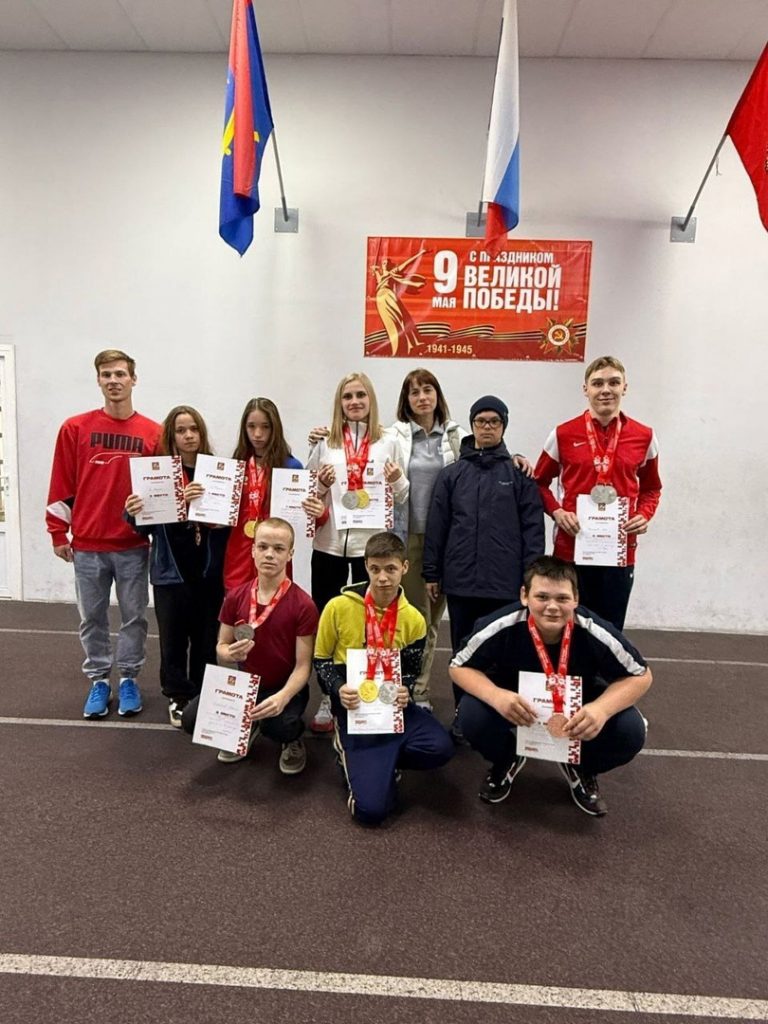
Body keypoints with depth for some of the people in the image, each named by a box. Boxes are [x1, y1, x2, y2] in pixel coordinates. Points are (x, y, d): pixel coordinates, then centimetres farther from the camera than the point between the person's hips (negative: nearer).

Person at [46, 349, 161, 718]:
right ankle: (99, 681, 26)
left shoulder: (153, 433, -2)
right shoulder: (75, 428, 0)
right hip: (87, 545, 1)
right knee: (91, 618, 11)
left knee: (133, 617, 9)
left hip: (133, 545, 0)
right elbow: (62, 486, 2)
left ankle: (128, 678, 26)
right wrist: (58, 532, 2)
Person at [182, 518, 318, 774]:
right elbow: (221, 647, 4)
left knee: (279, 726, -35)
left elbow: (303, 666, -17)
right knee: (192, 719, -17)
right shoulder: (235, 596, -6)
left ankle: (293, 739, 5)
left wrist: (283, 697, -37)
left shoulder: (303, 605, -18)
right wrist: (230, 654, -22)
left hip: (285, 686, -4)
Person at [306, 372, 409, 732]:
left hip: (371, 544, -1)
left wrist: (396, 480, -9)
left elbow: (402, 498, 11)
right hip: (329, 544, 1)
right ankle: (328, 697, 21)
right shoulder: (325, 442, 6)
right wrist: (320, 484, -9)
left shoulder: (387, 442, 5)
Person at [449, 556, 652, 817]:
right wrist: (495, 697, -40)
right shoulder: (501, 626, -32)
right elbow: (459, 666, -18)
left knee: (630, 731, -24)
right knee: (472, 715, -29)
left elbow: (640, 675, -16)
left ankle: (581, 769, 12)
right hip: (513, 703, 0)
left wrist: (601, 709, -36)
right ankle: (507, 761, 9)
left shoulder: (595, 632, -30)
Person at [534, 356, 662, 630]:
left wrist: (644, 515, -2)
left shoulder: (643, 436, 4)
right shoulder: (564, 434, 0)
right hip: (571, 548, -1)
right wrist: (556, 511, -8)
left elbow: (651, 488, 17)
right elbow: (540, 482, 9)